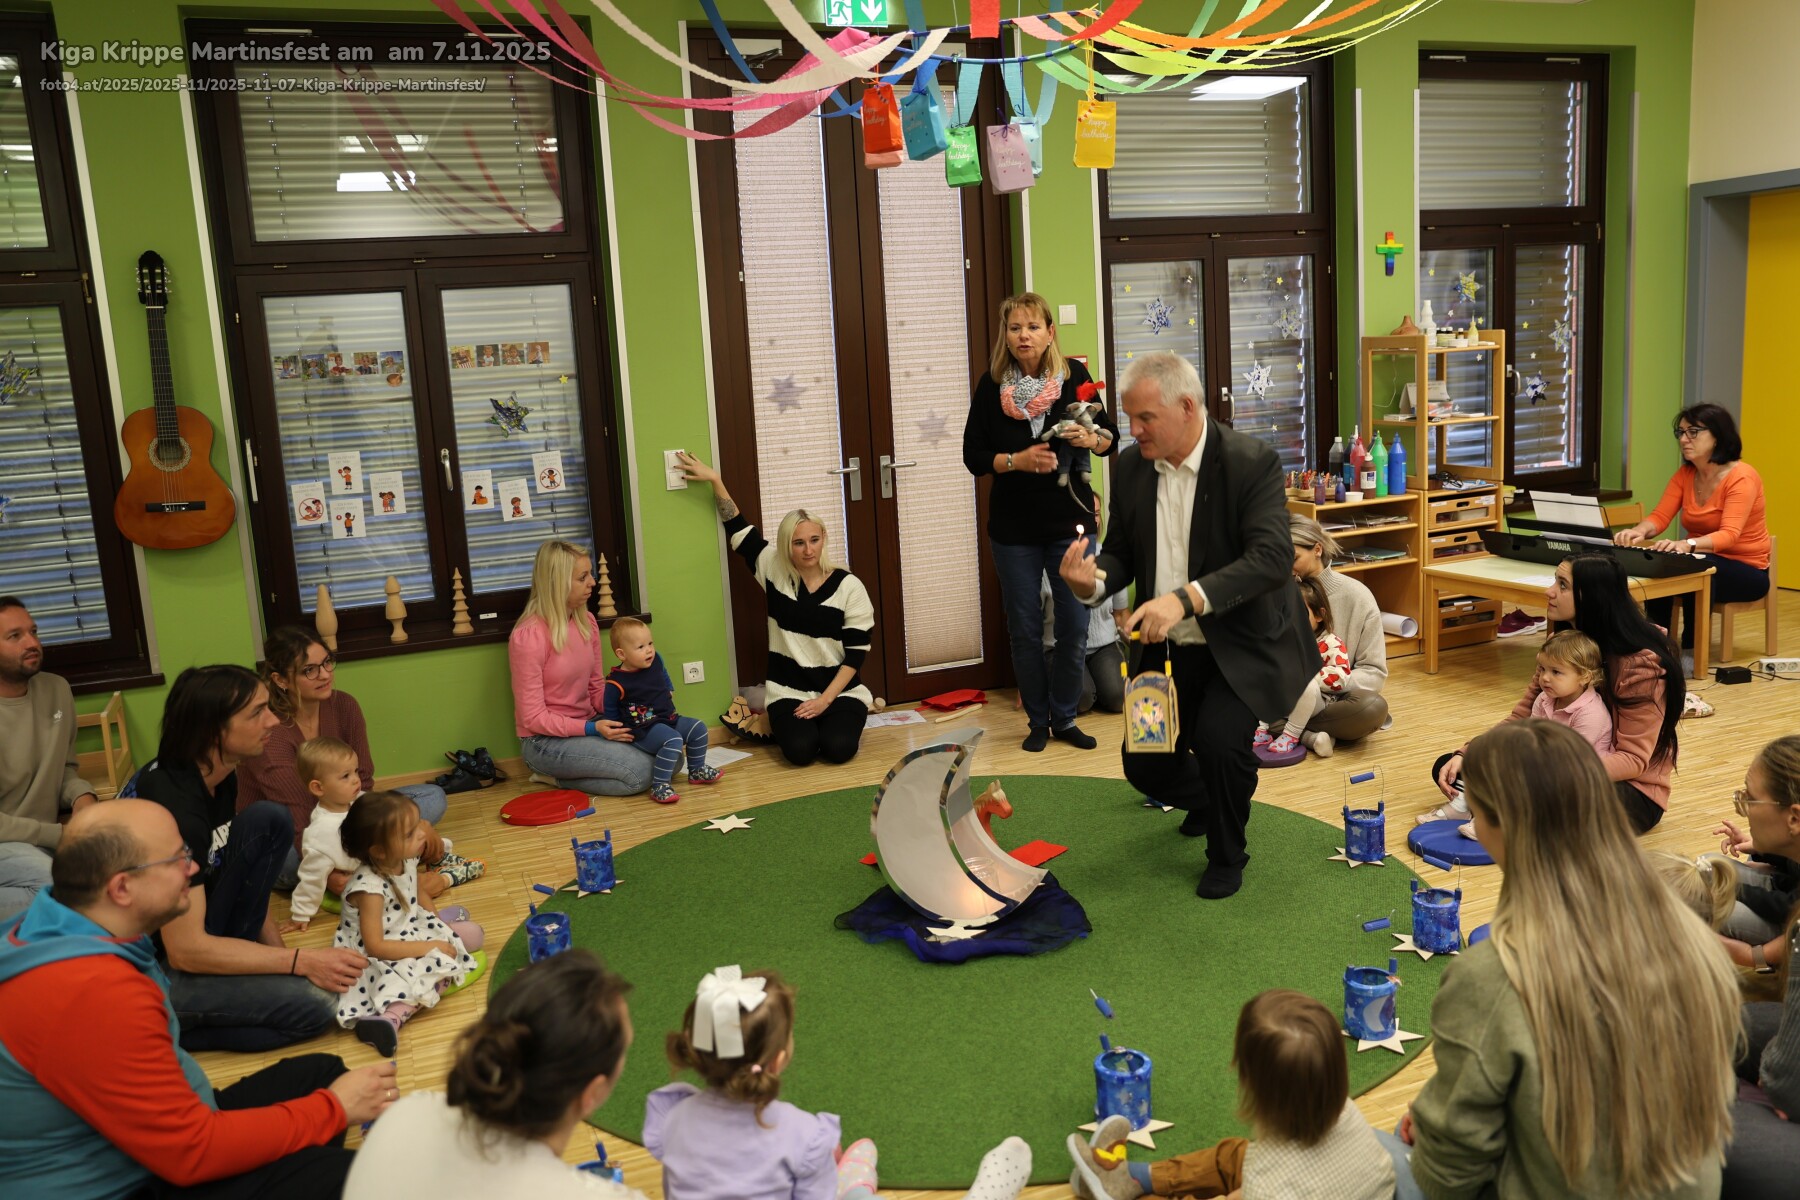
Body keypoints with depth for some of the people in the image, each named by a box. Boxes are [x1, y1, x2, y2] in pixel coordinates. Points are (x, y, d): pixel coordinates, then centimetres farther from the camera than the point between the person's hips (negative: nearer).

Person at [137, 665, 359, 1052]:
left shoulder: (219, 776, -2)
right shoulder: (175, 811, -29)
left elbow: (243, 871, 11)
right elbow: (186, 951, -26)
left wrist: (278, 950, 3)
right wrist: (301, 963, -21)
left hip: (193, 936, 8)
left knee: (270, 821, -7)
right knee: (315, 1003, -21)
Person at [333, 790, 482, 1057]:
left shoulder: (407, 860, -5)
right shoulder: (369, 887, -29)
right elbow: (375, 946, -28)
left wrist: (436, 925, -1)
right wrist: (428, 947, -26)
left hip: (410, 931, 9)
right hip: (375, 958, -9)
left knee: (472, 933, 2)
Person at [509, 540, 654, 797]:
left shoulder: (586, 621, 3)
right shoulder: (528, 636, -18)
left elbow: (597, 688, 9)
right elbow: (533, 717, -16)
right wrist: (591, 728, -24)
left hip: (586, 727, 8)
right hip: (545, 741, -8)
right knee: (640, 772, -23)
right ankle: (558, 777, -1)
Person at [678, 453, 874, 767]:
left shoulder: (849, 586, -7)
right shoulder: (774, 571, -1)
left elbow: (856, 652, -7)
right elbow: (738, 528, 8)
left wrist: (825, 699, -15)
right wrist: (715, 480, 5)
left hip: (840, 691, -1)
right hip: (789, 691, 1)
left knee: (838, 748, -26)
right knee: (799, 750, -25)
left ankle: (844, 724, 10)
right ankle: (793, 724, 11)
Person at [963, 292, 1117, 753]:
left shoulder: (1074, 376, -2)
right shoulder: (991, 385, -3)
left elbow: (1111, 436, 4)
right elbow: (973, 456, -3)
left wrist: (1090, 438, -18)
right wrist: (1017, 461, -19)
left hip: (1070, 521, 0)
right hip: (1013, 526, 0)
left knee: (1075, 626, 4)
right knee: (1025, 631, 7)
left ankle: (1064, 718, 22)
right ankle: (1038, 720, 24)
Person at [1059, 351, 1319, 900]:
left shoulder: (1251, 462, -19)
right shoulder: (1130, 467, -3)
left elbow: (1273, 558, -29)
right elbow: (1122, 553, 5)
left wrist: (1186, 598, -41)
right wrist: (1092, 580, -20)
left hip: (1242, 644, -5)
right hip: (1170, 647, 5)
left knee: (1218, 737, -27)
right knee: (1145, 765, 7)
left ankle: (1226, 854, 4)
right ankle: (1209, 800, 44)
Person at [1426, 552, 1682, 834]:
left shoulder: (1641, 663, -20)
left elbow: (1633, 759, -22)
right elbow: (1521, 717, 2)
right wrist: (1464, 755, -13)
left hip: (1633, 791, -7)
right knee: (1448, 768, -3)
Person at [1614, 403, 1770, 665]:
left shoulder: (1742, 477, -17)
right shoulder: (1685, 474, 2)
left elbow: (1729, 535, -30)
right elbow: (1659, 517, -6)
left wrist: (1686, 544, -49)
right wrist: (1638, 532, -31)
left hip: (1747, 571, -5)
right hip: (1703, 562, 5)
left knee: (1698, 568, -36)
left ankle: (1693, 650, -26)